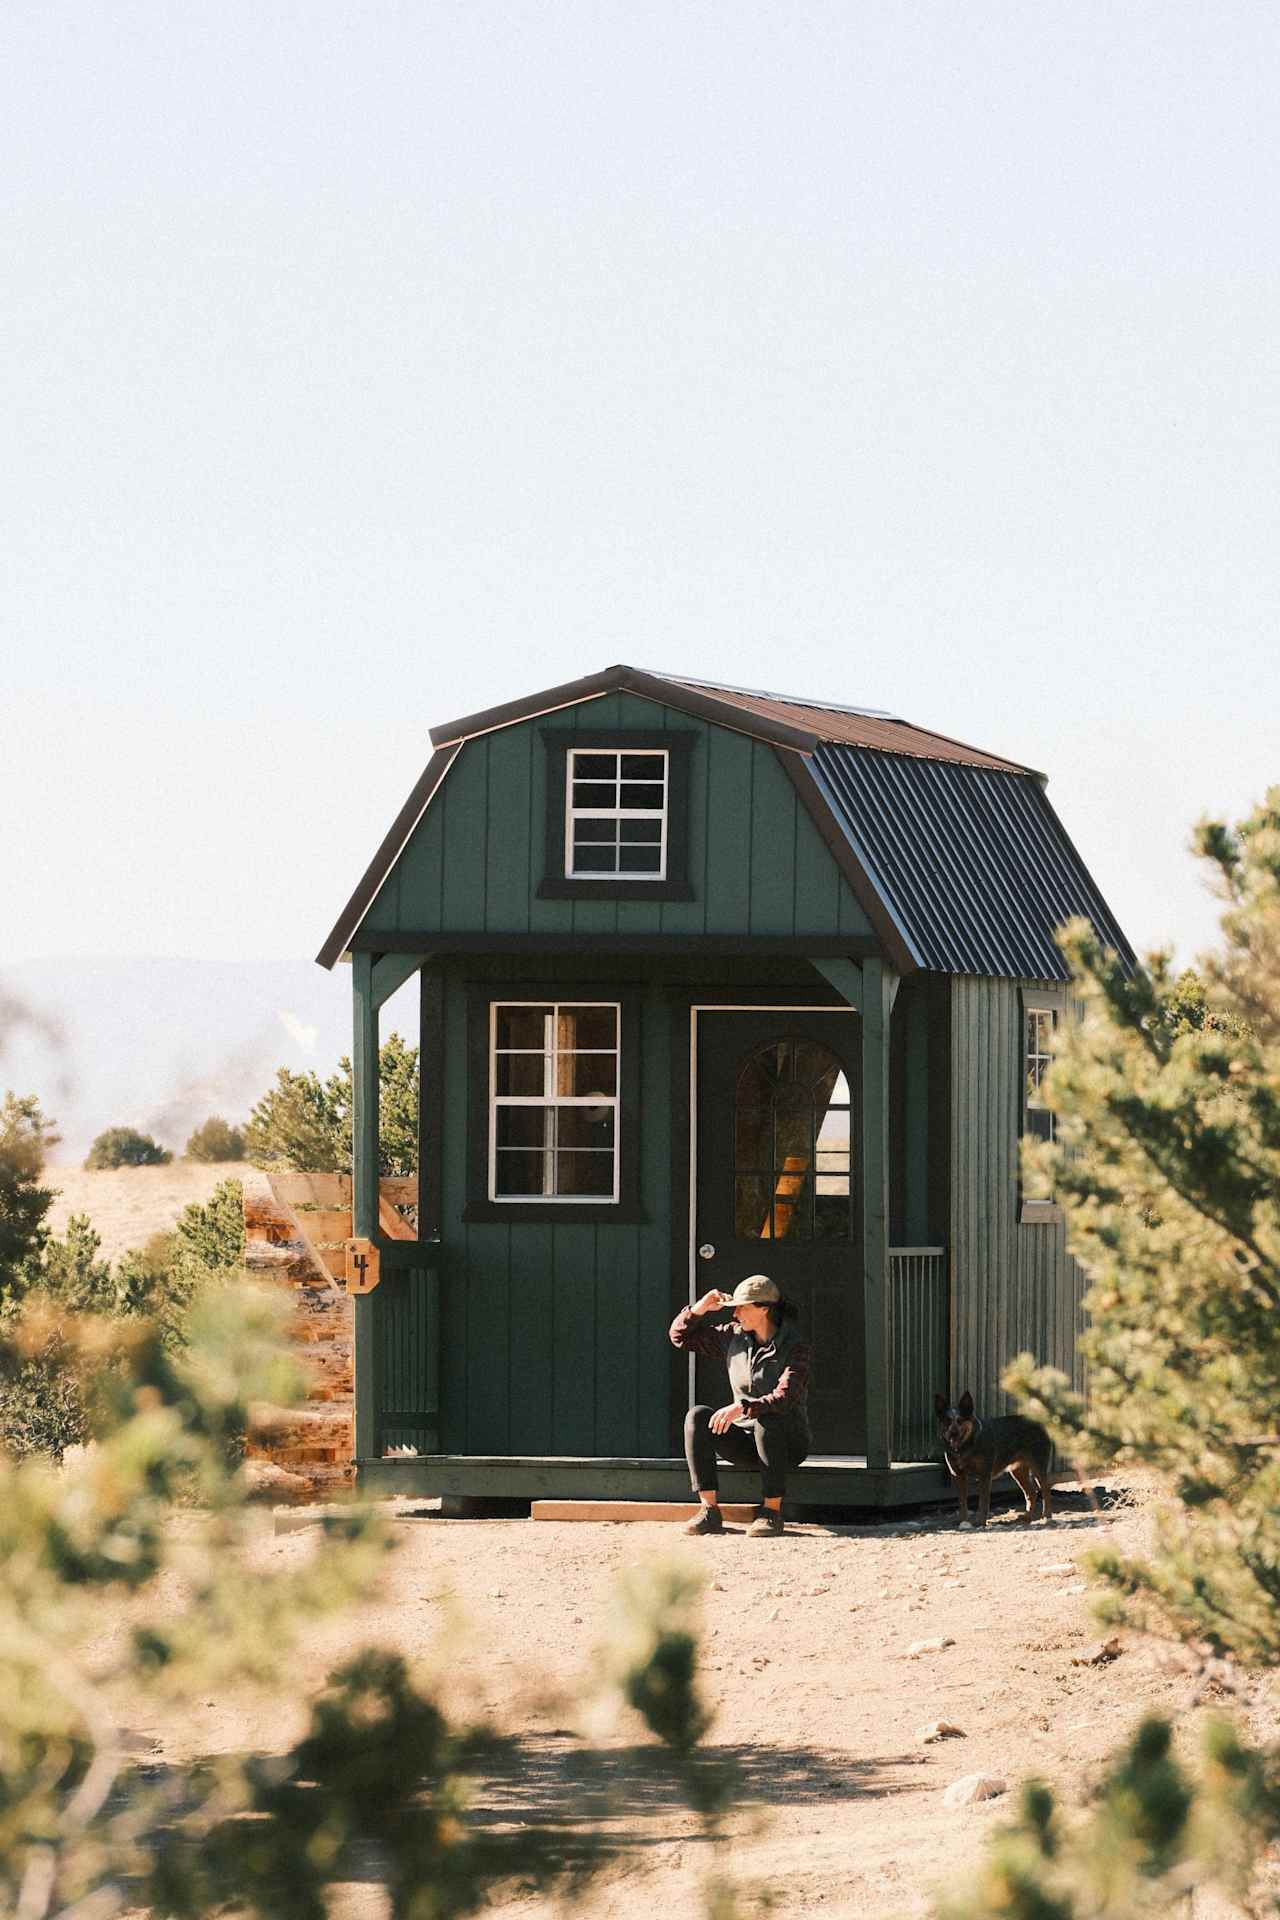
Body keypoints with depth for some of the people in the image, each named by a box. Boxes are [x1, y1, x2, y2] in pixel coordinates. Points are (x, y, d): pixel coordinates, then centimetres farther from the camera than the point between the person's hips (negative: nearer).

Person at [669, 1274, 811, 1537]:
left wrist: (742, 1407, -44)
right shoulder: (734, 1337, 2)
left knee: (766, 1419, -38)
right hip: (746, 1442, 5)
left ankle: (772, 1512, -29)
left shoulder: (795, 1347, -15)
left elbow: (784, 1399, -30)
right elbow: (680, 1336, 9)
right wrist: (700, 1308, -9)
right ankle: (710, 1512, -28)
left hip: (787, 1443, -5)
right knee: (697, 1416, -21)